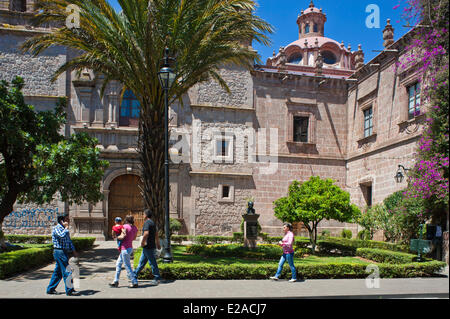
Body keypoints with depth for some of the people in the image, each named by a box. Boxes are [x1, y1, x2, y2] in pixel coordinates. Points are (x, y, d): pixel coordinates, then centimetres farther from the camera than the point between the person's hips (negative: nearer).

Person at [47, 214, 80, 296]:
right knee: (66, 271, -8)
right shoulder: (56, 228, -11)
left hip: (64, 252, 9)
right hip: (59, 252, -9)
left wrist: (73, 251, 18)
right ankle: (70, 290, -4)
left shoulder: (64, 229, 19)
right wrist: (66, 228, -16)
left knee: (58, 272, 14)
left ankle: (50, 289, 22)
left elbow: (69, 241, 24)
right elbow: (62, 235, -32)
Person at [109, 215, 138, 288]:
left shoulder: (125, 226, -13)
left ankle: (134, 282, 2)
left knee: (127, 266, -2)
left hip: (125, 248, -8)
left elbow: (122, 237, -21)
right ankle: (116, 281, 23)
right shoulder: (135, 228, 7)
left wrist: (117, 237, -3)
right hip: (130, 248, 9)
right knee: (118, 264, 18)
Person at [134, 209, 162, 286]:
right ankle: (135, 274, 26)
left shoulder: (147, 222, -15)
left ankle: (157, 278, 1)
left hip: (148, 246, -10)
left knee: (152, 262, -4)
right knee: (142, 261, 16)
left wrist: (142, 242, -16)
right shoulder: (152, 222, 15)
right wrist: (158, 244, 26)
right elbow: (156, 234, 21)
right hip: (152, 245, 10)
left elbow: (146, 233, -28)